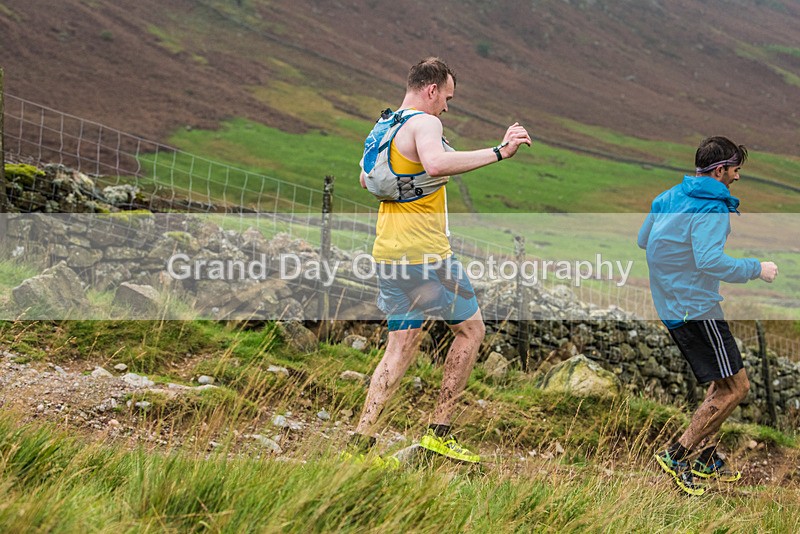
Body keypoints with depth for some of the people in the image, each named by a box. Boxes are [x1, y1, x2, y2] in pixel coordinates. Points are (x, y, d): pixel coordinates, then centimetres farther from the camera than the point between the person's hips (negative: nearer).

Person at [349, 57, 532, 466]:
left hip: (389, 253, 8)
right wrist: (499, 151, -33)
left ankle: (361, 440, 2)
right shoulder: (424, 123, -13)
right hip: (425, 253, -8)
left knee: (401, 347, 10)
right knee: (471, 329, 9)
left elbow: (366, 179, 30)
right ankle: (438, 432, 9)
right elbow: (436, 164, -36)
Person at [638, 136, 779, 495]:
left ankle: (706, 457, 21)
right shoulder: (711, 209, -18)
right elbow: (710, 260, -30)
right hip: (697, 307, -10)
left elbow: (643, 240, 20)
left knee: (723, 382, 20)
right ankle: (676, 455, -6)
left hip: (671, 303, 10)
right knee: (735, 386, -7)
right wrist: (756, 268, -20)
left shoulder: (668, 197, 10)